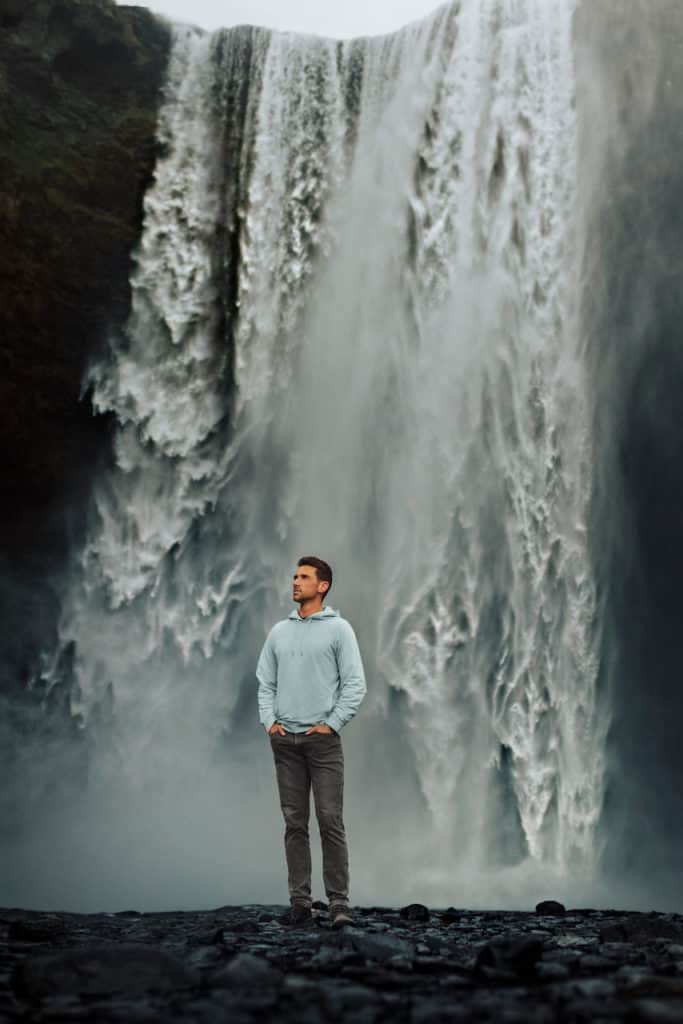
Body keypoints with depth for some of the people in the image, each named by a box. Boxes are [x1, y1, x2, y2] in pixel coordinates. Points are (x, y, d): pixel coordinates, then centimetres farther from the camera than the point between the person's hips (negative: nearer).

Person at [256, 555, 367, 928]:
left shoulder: (338, 629, -3)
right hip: (285, 741, 5)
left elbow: (355, 683, -7)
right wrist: (269, 721, 2)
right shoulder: (279, 631, 12)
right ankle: (300, 901, 12)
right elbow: (265, 682, 15)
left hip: (322, 740, -5)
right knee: (294, 823, 7)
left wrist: (331, 724, -12)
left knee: (330, 821, -7)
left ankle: (339, 903, -2)